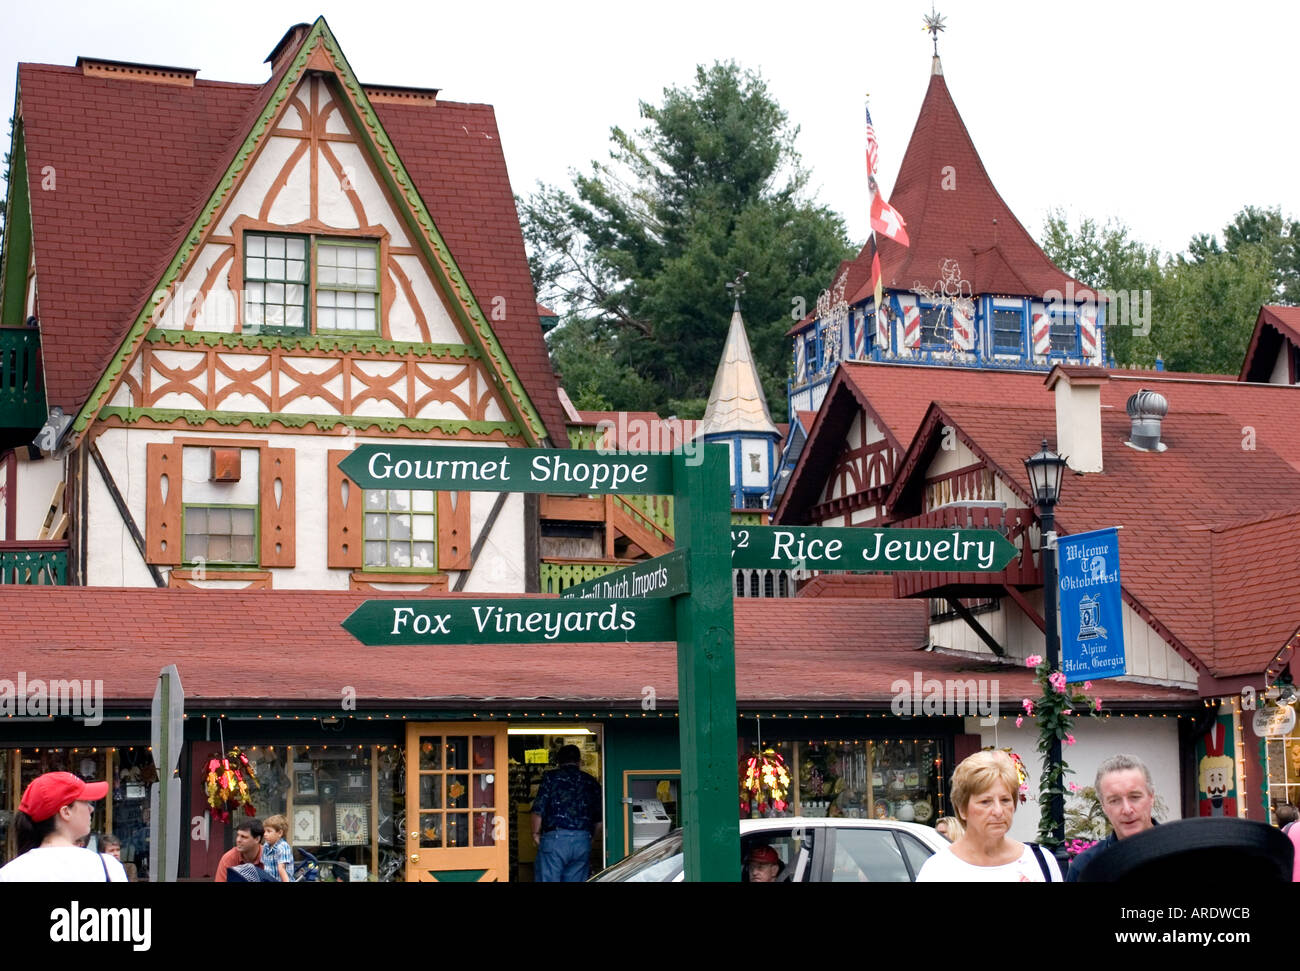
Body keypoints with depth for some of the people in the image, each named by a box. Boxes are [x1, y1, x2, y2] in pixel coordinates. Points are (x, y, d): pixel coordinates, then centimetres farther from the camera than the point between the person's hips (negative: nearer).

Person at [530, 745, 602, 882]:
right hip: (583, 840, 4)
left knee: (548, 880, -2)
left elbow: (538, 810, -4)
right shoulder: (591, 782, 12)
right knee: (576, 880, 8)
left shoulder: (550, 778, 1)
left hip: (555, 838, -4)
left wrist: (536, 833, 9)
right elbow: (598, 816, 13)